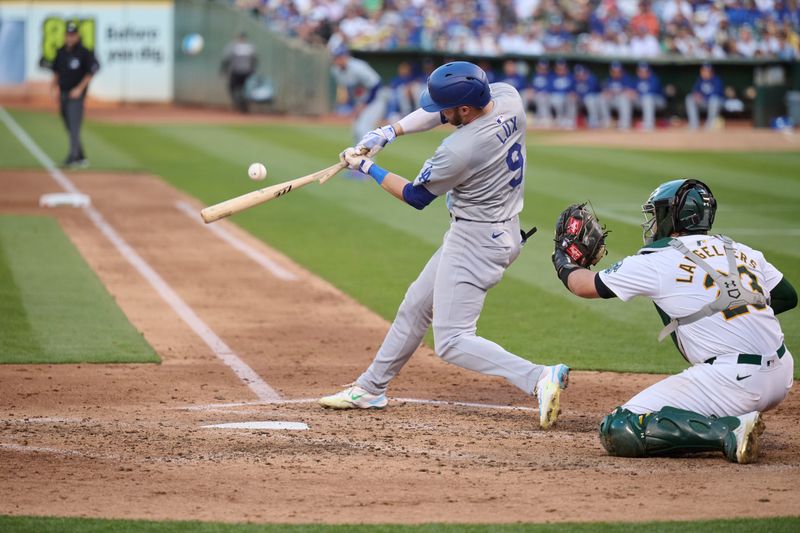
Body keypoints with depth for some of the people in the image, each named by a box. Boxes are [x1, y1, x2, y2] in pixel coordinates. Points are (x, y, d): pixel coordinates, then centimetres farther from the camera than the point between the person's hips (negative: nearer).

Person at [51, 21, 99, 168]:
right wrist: (55, 85, 5)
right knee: (69, 127, 9)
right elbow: (56, 71, 20)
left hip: (76, 95, -7)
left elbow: (92, 71, -9)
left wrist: (80, 88, -14)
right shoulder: (61, 52, 11)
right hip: (63, 94, 7)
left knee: (74, 126, -13)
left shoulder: (84, 52, -8)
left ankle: (73, 155, -17)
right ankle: (81, 157, 16)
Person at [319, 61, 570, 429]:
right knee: (415, 307, 22)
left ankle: (539, 378, -22)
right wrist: (390, 131, 2)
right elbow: (441, 110, 11)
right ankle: (370, 388, 35)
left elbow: (416, 197, -9)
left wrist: (366, 167, 3)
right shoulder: (507, 97, -8)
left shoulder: (459, 151, -29)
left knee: (452, 341, -8)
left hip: (475, 241, -10)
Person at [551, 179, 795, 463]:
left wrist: (563, 263, 34)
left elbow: (588, 285, 13)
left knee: (617, 432, -8)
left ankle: (729, 431, -17)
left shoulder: (658, 260, 0)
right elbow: (788, 297, 23)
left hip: (734, 382, -7)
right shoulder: (742, 251, 15)